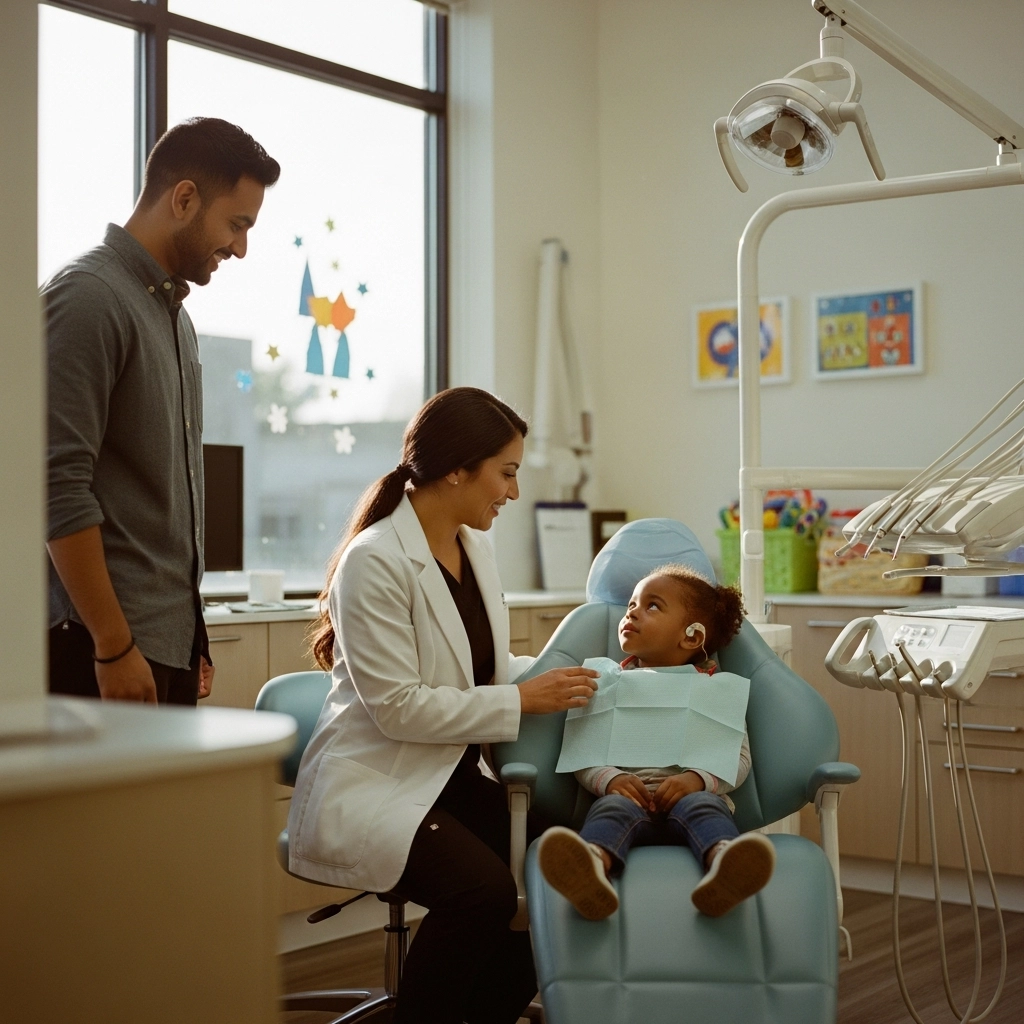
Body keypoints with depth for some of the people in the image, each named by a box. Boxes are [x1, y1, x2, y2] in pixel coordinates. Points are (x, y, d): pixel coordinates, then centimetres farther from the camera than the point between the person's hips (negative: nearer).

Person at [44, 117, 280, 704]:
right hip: (105, 643, -8)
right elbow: (59, 489, -17)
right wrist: (114, 646, -17)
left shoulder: (175, 314, 18)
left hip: (173, 641, 8)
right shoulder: (88, 297, -9)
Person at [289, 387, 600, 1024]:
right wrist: (523, 702, -19)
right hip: (374, 786, -8)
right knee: (483, 888, -30)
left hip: (453, 777, 8)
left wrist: (557, 678, -1)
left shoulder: (475, 546, 7)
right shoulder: (375, 560, -18)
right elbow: (398, 708, -21)